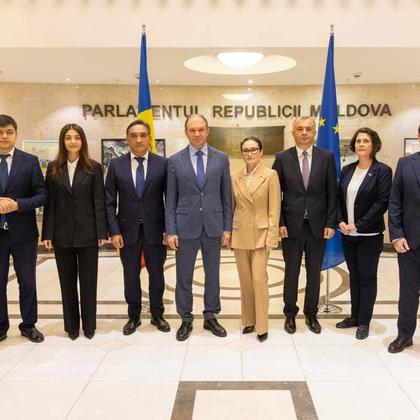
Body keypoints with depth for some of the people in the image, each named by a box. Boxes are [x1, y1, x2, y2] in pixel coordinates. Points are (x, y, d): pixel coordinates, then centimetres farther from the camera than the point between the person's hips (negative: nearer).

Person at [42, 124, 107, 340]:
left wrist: (102, 232, -7)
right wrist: (47, 233, -2)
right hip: (62, 233, 2)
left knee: (88, 280, 7)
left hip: (87, 232, -2)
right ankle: (71, 325, 23)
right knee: (67, 281, 11)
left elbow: (99, 202, -3)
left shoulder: (93, 167, 0)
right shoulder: (53, 168, 5)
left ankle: (89, 325, 20)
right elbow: (49, 203, 2)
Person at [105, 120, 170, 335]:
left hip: (155, 229, -1)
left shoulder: (163, 163, -3)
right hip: (128, 229, 1)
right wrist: (114, 231, -7)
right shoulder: (116, 164, 1)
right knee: (130, 275, 11)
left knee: (156, 274, 12)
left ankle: (157, 315, 30)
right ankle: (134, 316, 29)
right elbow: (109, 202, 0)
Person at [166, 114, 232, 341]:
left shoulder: (221, 159, 2)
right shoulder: (175, 161, 0)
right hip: (185, 227, -1)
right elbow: (170, 199, 0)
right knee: (184, 277, 7)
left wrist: (227, 228, 1)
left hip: (213, 227, 1)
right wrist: (170, 231, -5)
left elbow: (226, 196, 4)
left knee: (212, 275, 12)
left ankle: (210, 317, 28)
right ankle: (186, 320, 24)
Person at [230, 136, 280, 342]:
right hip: (240, 234, 4)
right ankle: (248, 321, 23)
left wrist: (271, 236, -12)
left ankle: (262, 326, 4)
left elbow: (274, 209, -7)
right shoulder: (235, 177, 6)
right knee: (245, 280, 10)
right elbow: (231, 206, 10)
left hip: (261, 234, -4)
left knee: (259, 278, -8)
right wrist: (228, 234, 7)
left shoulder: (270, 175, -4)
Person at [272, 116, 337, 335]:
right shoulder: (282, 158, -1)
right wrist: (279, 223, -7)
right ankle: (290, 314, 26)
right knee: (291, 272, 10)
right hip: (291, 225, -1)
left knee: (314, 273, 12)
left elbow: (332, 193, 2)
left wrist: (331, 223, -4)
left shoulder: (326, 157, 2)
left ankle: (311, 314, 28)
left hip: (318, 225, 1)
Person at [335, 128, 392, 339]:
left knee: (367, 277, 5)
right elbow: (338, 198, 8)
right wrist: (340, 221, -7)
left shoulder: (382, 171, -8)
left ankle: (364, 321, 17)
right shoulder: (347, 170, 7)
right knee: (354, 275, 14)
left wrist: (359, 225, -17)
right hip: (348, 234, 5)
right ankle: (355, 316, 26)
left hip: (369, 235, -5)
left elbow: (382, 202, -14)